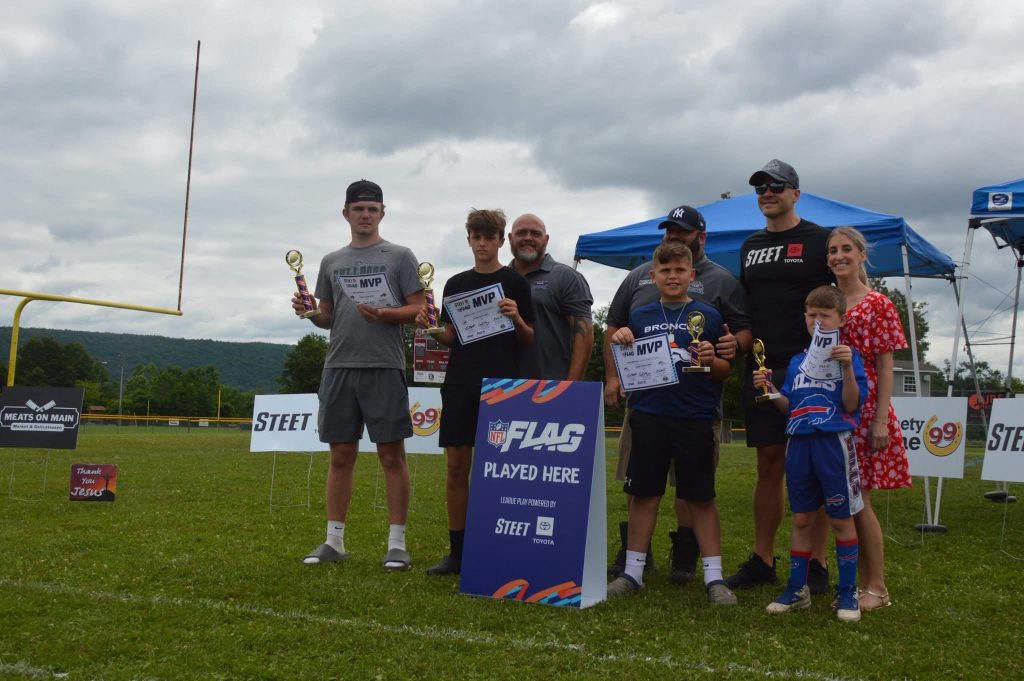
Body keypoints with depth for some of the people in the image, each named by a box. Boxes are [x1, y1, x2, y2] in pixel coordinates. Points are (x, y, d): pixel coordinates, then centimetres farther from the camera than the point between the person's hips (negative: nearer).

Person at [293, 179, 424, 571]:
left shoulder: (399, 257, 4)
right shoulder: (331, 262, 17)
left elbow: (419, 309, -1)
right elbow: (327, 317, 20)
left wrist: (384, 314, -17)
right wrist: (309, 313, -2)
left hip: (384, 367, -4)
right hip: (338, 367, 4)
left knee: (392, 455, -2)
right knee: (341, 455, 8)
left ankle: (397, 543, 3)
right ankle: (334, 541, 15)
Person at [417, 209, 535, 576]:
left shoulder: (515, 282, 3)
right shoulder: (456, 284, 13)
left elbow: (529, 340, 1)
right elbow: (450, 337, 15)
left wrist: (516, 319, -18)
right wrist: (431, 328, -5)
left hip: (501, 382, -3)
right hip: (460, 382, 4)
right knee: (457, 466, 3)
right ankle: (457, 550, 11)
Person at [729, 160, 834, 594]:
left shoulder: (818, 240, 0)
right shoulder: (750, 246, 17)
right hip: (762, 369, 5)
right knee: (769, 464, 9)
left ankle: (817, 564, 7)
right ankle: (762, 560, 15)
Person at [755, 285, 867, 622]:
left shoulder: (848, 355, 0)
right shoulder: (797, 361, 14)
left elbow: (851, 405, -8)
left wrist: (847, 367, -20)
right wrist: (769, 388, -1)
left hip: (834, 441, -4)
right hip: (798, 442, 5)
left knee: (841, 518, 3)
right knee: (801, 518, 10)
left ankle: (847, 592, 13)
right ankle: (796, 589, 18)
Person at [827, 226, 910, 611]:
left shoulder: (878, 305, -3)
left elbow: (885, 368, -6)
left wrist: (881, 420, -12)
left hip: (864, 412, -5)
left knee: (858, 499, -4)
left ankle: (877, 587, 9)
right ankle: (859, 582, 17)